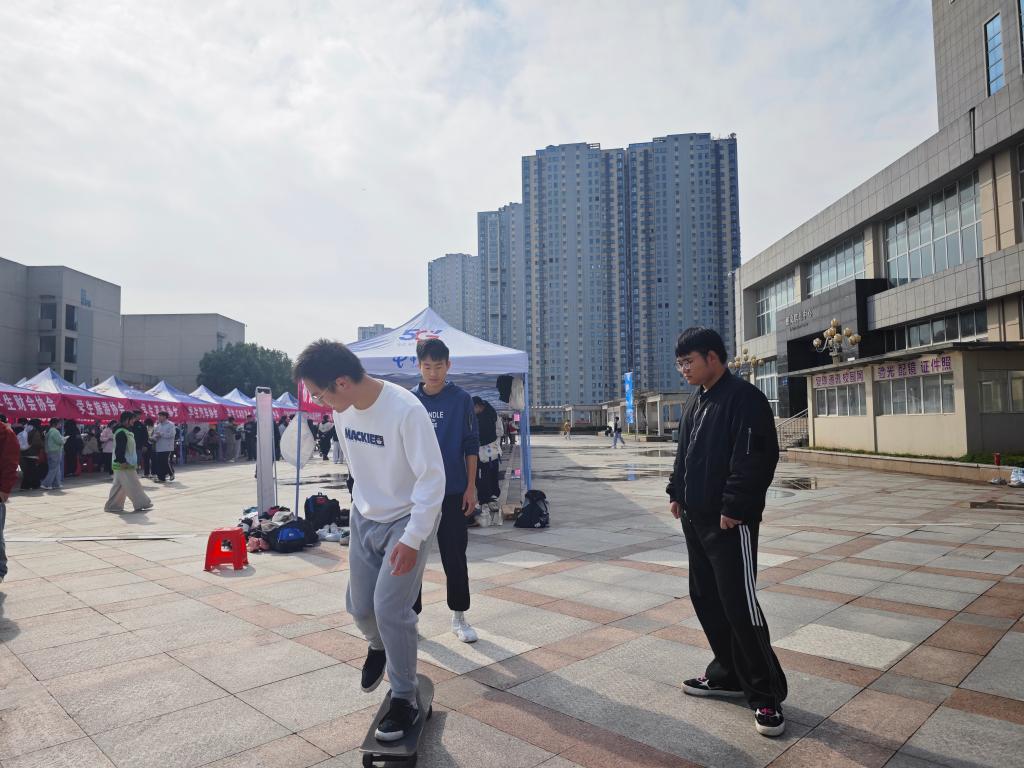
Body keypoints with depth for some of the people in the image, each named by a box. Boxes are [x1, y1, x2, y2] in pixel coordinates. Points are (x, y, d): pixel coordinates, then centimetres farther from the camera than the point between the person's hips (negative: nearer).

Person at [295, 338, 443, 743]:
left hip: (408, 519, -6)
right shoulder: (342, 409, -7)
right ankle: (378, 647, 47)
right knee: (359, 605, 12)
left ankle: (405, 700, 12)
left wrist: (412, 539, -26)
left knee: (390, 607, -10)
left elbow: (433, 476, -26)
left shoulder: (406, 409, -29)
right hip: (364, 517, 6)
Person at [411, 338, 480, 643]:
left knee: (455, 556, 6)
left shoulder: (461, 399, -3)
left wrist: (471, 487, -5)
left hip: (452, 491, -1)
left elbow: (471, 446, -1)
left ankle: (459, 617, 21)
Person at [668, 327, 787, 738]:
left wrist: (733, 507, -22)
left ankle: (767, 692, 9)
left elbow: (755, 458, -21)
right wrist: (677, 492, 13)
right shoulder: (696, 401, 14)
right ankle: (728, 674, 30)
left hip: (730, 522, -9)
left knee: (739, 604, -5)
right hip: (696, 518, 9)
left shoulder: (744, 397, -14)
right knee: (705, 598, 15)